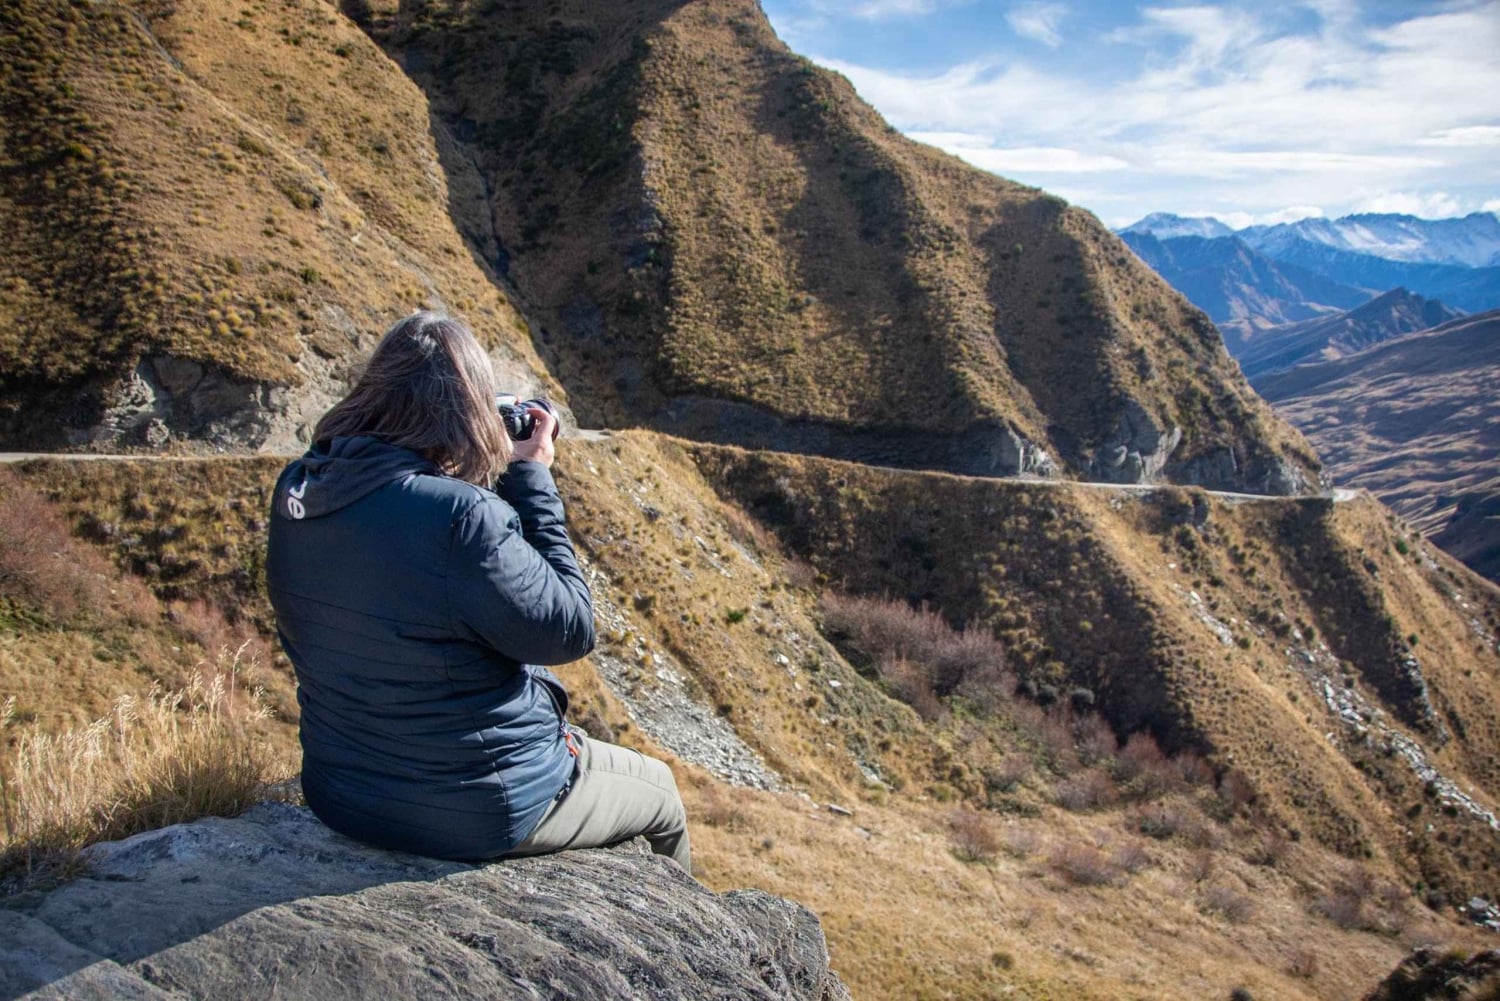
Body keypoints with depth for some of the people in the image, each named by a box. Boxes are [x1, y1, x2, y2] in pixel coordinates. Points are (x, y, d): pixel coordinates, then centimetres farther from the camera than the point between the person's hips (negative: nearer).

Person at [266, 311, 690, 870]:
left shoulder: (296, 490, -7)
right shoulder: (461, 516, -32)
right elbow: (570, 631, -20)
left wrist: (504, 479, -1)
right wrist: (532, 481, -15)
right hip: (477, 812, -8)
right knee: (659, 789, 20)